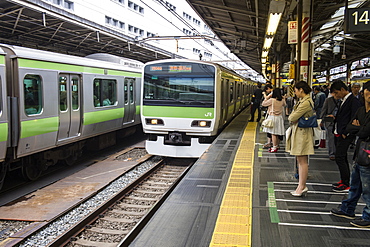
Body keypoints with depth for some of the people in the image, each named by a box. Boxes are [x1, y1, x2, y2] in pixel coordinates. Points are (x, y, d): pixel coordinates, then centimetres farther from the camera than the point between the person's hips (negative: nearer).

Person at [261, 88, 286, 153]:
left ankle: (274, 148, -2)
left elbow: (263, 104, -4)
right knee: (277, 133, 15)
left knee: (273, 133, -3)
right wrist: (283, 98, 20)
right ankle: (277, 146, 25)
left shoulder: (271, 100, -15)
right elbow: (284, 105, 24)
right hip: (279, 117, 6)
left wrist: (267, 97, 4)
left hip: (273, 117, -6)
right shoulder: (282, 100, 1)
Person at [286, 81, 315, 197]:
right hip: (298, 132, 10)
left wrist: (290, 117, 0)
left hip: (302, 133, -10)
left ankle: (302, 187, 5)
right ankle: (302, 186, 21)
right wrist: (292, 117, -3)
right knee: (300, 160, 13)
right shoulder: (302, 100, 15)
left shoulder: (306, 102, -18)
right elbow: (292, 117, 16)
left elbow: (293, 117, -19)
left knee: (302, 161, -3)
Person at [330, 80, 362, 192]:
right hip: (338, 134, 9)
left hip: (345, 136, -9)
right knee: (342, 158, 15)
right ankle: (344, 180, 25)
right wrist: (335, 118, 6)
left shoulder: (354, 101, -13)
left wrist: (345, 133, -17)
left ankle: (346, 185, -1)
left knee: (339, 158, -9)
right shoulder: (343, 101, 15)